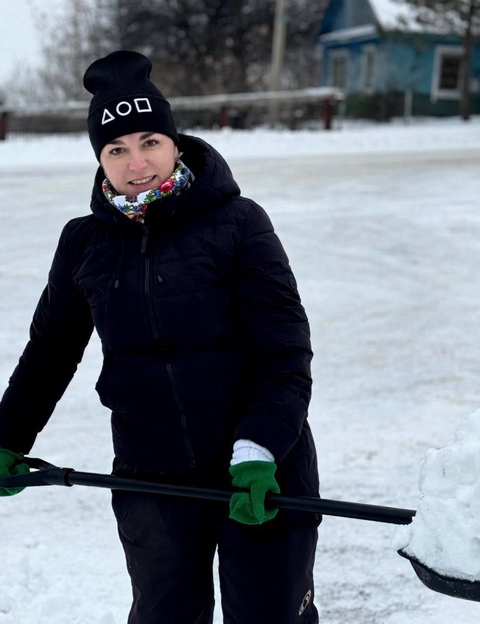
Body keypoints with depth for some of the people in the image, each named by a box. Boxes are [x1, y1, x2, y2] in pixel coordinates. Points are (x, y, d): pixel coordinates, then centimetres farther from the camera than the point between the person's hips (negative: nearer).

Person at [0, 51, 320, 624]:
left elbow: (286, 351, -10)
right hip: (151, 484, 3)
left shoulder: (237, 223, -8)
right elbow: (50, 349, 18)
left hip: (264, 474, -3)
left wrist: (258, 451, -21)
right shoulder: (84, 243, 3)